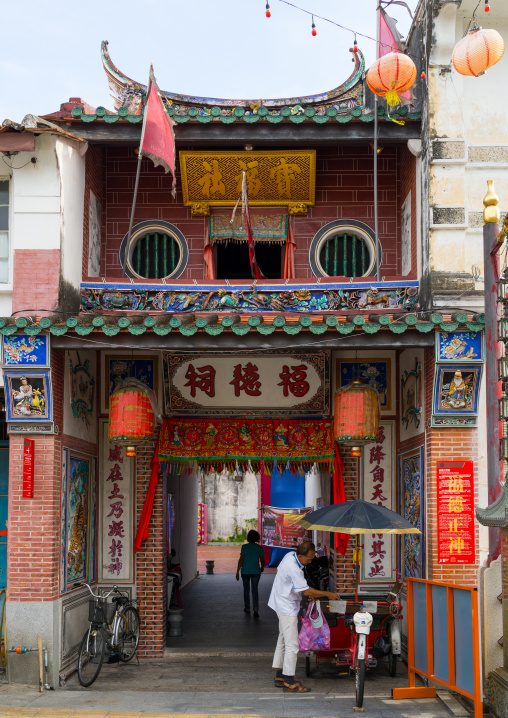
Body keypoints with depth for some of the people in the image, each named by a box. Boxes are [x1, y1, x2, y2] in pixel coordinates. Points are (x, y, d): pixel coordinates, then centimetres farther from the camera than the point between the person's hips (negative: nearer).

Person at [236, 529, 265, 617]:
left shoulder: (244, 547, -10)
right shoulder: (259, 548, -2)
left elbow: (241, 560, -11)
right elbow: (262, 560, 3)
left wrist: (237, 571, -6)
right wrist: (262, 568, 23)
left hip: (245, 571, -1)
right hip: (256, 571, 1)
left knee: (246, 590, 16)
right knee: (255, 590, 4)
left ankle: (247, 608, 27)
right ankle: (256, 610, -11)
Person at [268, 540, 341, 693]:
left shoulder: (290, 555, 0)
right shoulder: (293, 569, -29)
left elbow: (278, 571, 17)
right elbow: (307, 591, -24)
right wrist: (327, 594, -13)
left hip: (282, 604, 11)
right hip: (287, 608, -11)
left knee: (283, 640, 16)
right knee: (292, 645, -7)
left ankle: (279, 676, 25)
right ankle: (289, 682, -4)